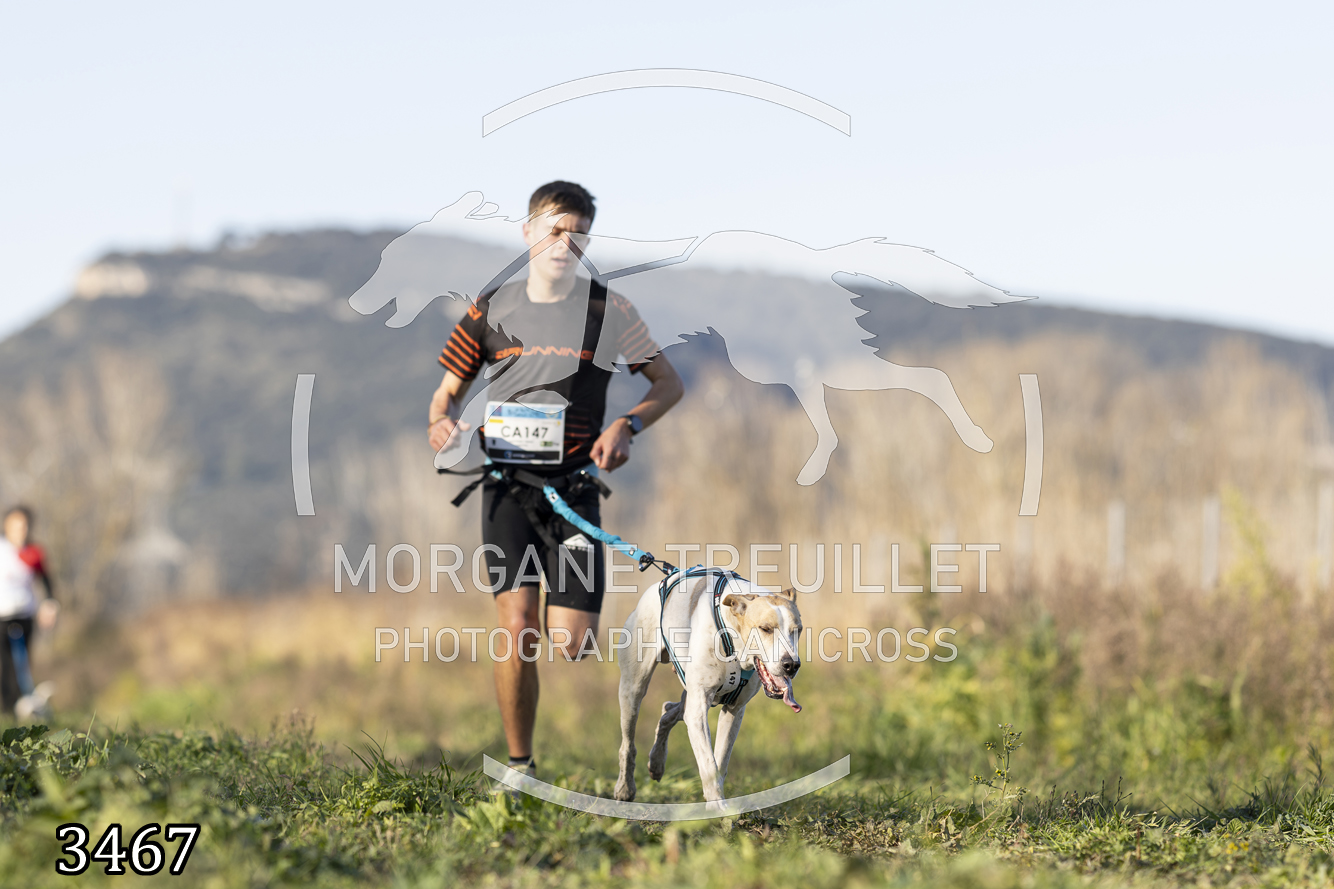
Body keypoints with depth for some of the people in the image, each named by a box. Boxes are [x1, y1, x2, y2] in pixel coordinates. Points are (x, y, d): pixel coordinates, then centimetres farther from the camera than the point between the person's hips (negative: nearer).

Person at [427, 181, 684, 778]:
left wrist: (626, 426, -9)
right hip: (507, 483, 0)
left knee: (569, 644, -11)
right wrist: (443, 421, -9)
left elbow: (669, 384, 10)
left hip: (574, 485, 0)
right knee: (518, 630, -15)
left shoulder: (608, 310, 4)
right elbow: (448, 390, 14)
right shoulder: (492, 309, 7)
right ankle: (519, 768, -3)